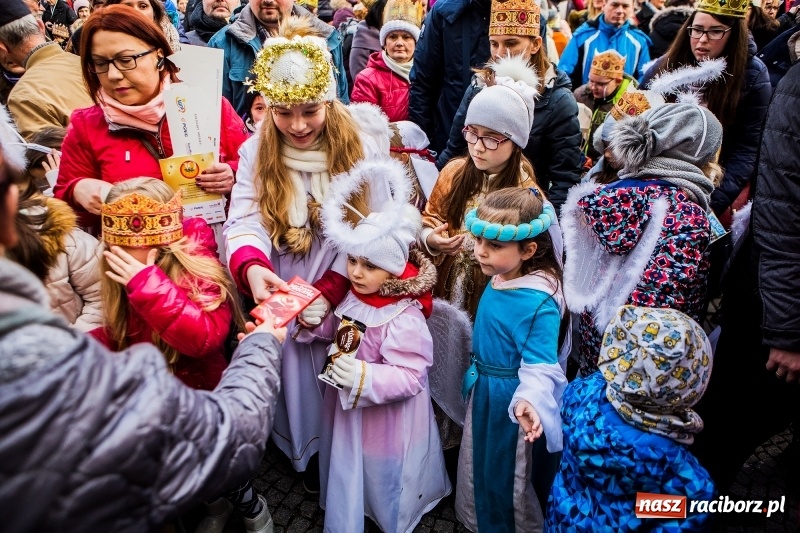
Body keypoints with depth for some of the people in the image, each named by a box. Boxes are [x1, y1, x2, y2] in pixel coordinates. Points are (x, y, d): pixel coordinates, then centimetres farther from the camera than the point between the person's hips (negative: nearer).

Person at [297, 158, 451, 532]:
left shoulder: (404, 320, -32)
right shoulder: (354, 296, -7)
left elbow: (410, 377, -31)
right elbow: (338, 331, 9)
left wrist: (365, 377, -43)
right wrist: (316, 322, -12)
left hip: (386, 420, -8)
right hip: (348, 405, 8)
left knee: (382, 479, 19)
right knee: (347, 468, 29)